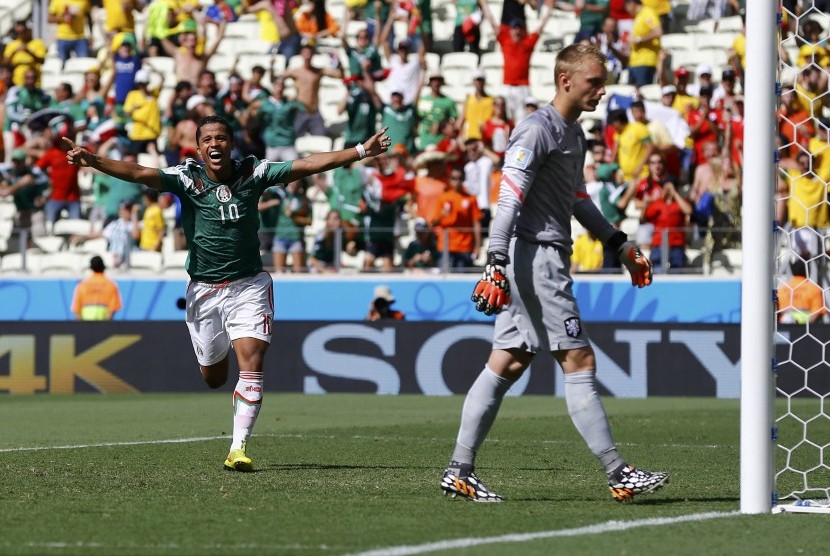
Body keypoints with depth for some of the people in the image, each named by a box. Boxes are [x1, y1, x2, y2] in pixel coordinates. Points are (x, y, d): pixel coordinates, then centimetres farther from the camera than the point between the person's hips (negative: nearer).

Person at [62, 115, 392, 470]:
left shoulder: (253, 172, -5)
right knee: (213, 378, 12)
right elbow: (138, 173, -21)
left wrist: (361, 151, -12)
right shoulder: (186, 178, -8)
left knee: (251, 365, -16)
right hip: (203, 290, 0)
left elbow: (308, 165, -7)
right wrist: (92, 160, -36)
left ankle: (239, 448, -12)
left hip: (249, 285, 0)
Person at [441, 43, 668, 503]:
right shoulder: (538, 130, -13)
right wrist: (496, 263, -28)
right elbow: (508, 198, -20)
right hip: (534, 255, -10)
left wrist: (621, 246, 33)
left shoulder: (573, 133, 18)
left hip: (544, 259, 10)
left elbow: (577, 199, 32)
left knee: (508, 363, 7)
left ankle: (460, 470, 8)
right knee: (579, 361, -8)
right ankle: (617, 473, -5)